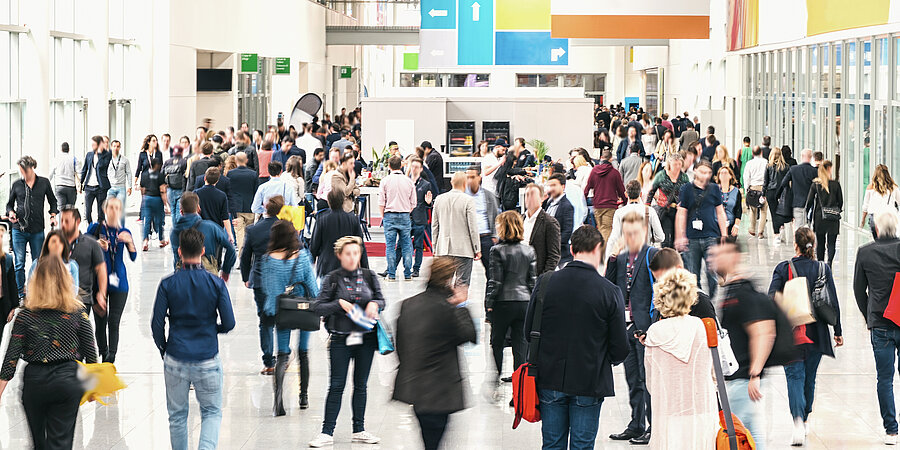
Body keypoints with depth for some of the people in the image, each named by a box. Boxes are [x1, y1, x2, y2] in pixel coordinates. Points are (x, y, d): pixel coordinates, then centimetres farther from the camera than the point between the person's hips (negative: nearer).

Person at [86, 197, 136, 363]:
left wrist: (129, 242, -17)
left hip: (118, 281, 1)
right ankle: (103, 354, 20)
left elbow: (133, 257, -1)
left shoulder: (124, 232, 8)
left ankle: (111, 358, -6)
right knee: (100, 321, 3)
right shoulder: (95, 228, 3)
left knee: (114, 322, -6)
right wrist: (97, 246, -15)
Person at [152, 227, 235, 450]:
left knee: (177, 415, 14)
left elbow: (157, 325, -4)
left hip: (176, 359, 0)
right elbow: (229, 323, -4)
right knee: (212, 412, 10)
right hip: (208, 360, 0)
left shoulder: (168, 284, -5)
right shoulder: (216, 284, -6)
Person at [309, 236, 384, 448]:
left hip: (366, 338, 3)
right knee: (336, 386, -2)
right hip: (340, 339, -3)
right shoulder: (332, 279, -3)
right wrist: (339, 304, -20)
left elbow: (381, 299, 13)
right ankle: (327, 432, 3)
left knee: (361, 386, 11)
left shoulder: (369, 276, 5)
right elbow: (318, 307, -6)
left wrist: (375, 304, -9)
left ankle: (359, 430, 21)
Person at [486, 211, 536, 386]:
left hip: (503, 301, -3)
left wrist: (489, 302, -3)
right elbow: (533, 279, 5)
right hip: (524, 302, 3)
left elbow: (495, 281, -10)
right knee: (521, 341, 8)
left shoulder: (498, 250, -11)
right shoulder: (529, 251, 2)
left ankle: (495, 375, 19)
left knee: (497, 341, 12)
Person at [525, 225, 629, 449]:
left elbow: (529, 332, 1)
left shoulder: (545, 283, -6)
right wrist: (608, 359, 15)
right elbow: (619, 349, -8)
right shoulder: (609, 292, -12)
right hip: (589, 381, -2)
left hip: (550, 379, 2)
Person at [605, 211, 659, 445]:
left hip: (646, 326, -7)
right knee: (633, 380, 13)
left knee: (648, 379, -3)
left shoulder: (653, 255, -6)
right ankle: (636, 426, 21)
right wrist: (613, 259, -1)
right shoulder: (621, 258, 14)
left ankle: (653, 428, 3)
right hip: (626, 327, 7)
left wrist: (653, 323, -15)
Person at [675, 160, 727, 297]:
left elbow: (720, 213, 14)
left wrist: (724, 236, 8)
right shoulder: (686, 189, 5)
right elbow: (681, 214, 4)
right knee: (692, 275, 0)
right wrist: (680, 237, -3)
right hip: (691, 238, 0)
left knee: (712, 272, -8)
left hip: (711, 237, 1)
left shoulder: (714, 189, 10)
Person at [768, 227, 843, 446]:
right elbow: (833, 303, 0)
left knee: (795, 376, -3)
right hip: (816, 333, 2)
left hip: (789, 332, -2)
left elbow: (772, 299, -12)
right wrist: (838, 331, 9)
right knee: (809, 377, 17)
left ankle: (798, 421, -24)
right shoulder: (823, 270, -1)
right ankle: (804, 420, 30)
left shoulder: (783, 268, -6)